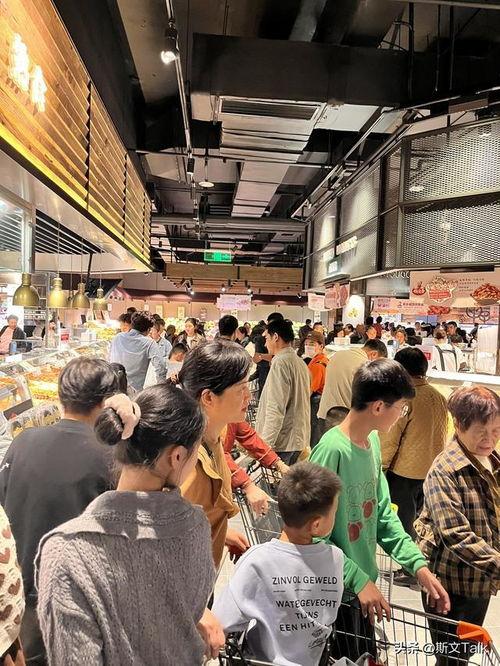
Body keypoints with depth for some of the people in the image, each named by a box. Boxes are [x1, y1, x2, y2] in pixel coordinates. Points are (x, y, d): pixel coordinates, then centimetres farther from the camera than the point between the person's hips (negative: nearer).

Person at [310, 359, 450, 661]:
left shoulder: (372, 440, -2)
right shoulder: (332, 450, -28)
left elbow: (382, 512, 4)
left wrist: (418, 564, -2)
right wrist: (357, 579, -24)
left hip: (363, 580, 8)